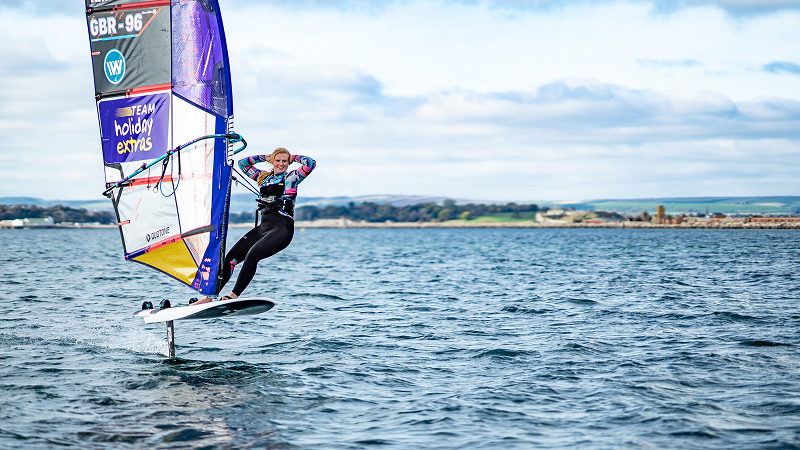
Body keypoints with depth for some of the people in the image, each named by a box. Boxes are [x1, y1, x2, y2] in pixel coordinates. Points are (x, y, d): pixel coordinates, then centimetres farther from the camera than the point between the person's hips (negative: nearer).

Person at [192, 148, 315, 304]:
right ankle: (209, 296, 3)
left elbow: (310, 163, -8)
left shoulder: (291, 178, 6)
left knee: (252, 255, -28)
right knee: (230, 257, -3)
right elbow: (243, 163, 28)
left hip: (282, 228, -6)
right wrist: (265, 157, 23)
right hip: (263, 226, 6)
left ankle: (234, 296, -26)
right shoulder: (263, 177, 20)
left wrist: (293, 157, 7)